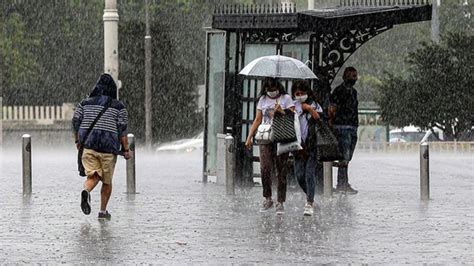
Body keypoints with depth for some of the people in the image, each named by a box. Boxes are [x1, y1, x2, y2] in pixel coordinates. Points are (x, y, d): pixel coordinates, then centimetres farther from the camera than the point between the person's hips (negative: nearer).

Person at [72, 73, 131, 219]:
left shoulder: (85, 103, 9)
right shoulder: (119, 106, 1)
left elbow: (76, 121, 5)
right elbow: (122, 129, -4)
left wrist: (78, 141, 18)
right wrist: (126, 149, 0)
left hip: (88, 145, 2)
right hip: (109, 147, -2)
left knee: (93, 176, -1)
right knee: (107, 181, 13)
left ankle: (86, 191, -34)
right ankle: (103, 211, 14)